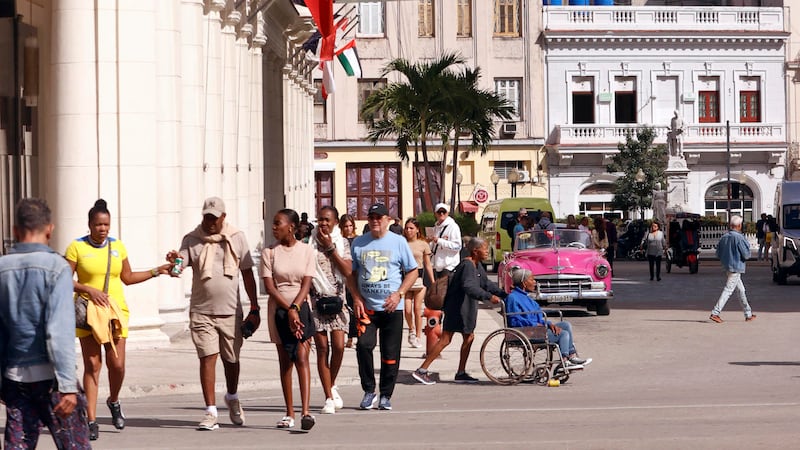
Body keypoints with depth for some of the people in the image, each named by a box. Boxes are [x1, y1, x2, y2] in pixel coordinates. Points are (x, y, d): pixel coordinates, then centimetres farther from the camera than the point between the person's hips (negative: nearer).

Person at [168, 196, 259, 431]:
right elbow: (179, 267, -7)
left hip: (231, 310, 1)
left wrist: (254, 307, 6)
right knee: (207, 358, -8)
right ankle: (211, 412, -7)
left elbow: (247, 274, 8)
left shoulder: (237, 238, 5)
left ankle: (232, 398, 39)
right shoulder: (192, 240, 3)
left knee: (231, 358, 11)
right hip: (202, 311, -1)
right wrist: (173, 263, -32)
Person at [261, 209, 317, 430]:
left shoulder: (306, 250, 2)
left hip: (301, 308, -1)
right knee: (285, 361, 5)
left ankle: (306, 412, -19)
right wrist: (289, 311, -15)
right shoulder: (269, 252, 1)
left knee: (301, 358, -12)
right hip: (278, 310, 1)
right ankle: (289, 414, 12)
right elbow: (269, 287, -5)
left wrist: (295, 308, -17)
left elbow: (306, 284, -3)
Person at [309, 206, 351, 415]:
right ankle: (329, 398, 1)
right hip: (316, 299, -1)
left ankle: (332, 385, 19)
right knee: (322, 348, -4)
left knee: (338, 347, -8)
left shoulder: (342, 243, 5)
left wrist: (330, 248, -11)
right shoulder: (309, 243, 3)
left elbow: (347, 271, -7)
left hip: (337, 299, 1)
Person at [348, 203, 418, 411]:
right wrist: (356, 298, -1)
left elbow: (412, 271, 6)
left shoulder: (398, 242, 3)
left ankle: (386, 396, 14)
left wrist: (398, 294, -8)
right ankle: (369, 391, -1)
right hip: (366, 307, 1)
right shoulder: (358, 243, 9)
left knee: (390, 353, 1)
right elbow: (351, 273, 14)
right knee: (364, 345, -17)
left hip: (392, 308, -1)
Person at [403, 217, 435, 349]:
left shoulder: (423, 244, 3)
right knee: (407, 310, -7)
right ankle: (411, 330, 21)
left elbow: (428, 265, 7)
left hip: (419, 278, 0)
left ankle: (417, 338, 10)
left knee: (417, 309, 1)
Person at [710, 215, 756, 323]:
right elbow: (746, 254, -14)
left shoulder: (724, 237, 6)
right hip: (736, 268, -8)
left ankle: (748, 314, 24)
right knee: (728, 290, -7)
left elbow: (718, 254, 10)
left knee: (741, 290, 17)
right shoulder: (739, 237, -16)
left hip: (727, 267, 8)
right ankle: (715, 313, -13)